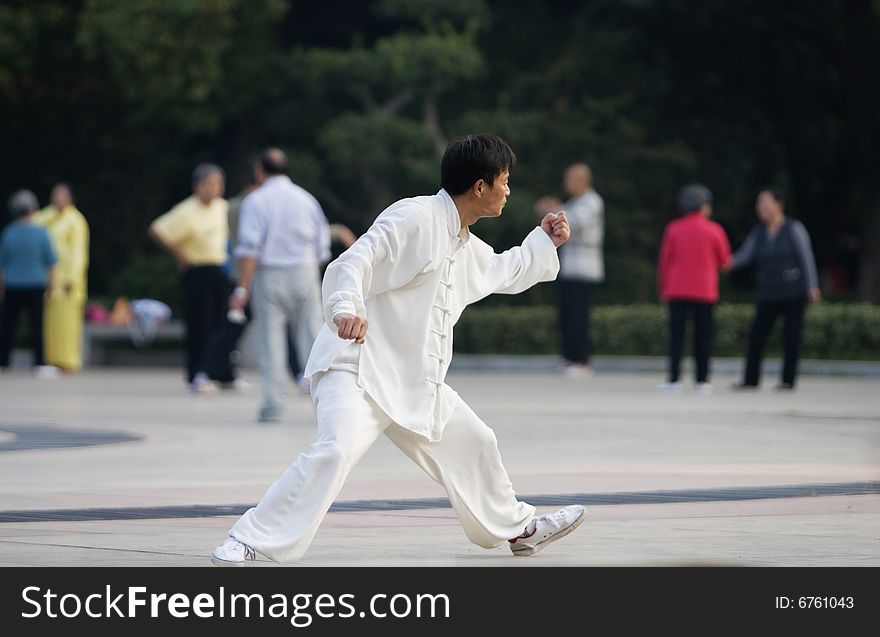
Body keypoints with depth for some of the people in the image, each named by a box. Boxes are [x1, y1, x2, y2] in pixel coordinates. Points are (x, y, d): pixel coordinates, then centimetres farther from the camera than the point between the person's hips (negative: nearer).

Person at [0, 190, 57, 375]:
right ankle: (40, 364, -1)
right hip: (36, 286, -1)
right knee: (36, 325, 1)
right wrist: (50, 283, 8)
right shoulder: (41, 233, -8)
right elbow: (50, 261, -4)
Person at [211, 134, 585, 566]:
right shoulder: (414, 218, -13)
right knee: (338, 450, -30)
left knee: (472, 443, 19)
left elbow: (506, 273, 38)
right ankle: (248, 542, -27)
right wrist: (346, 309, -41)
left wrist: (544, 241, 29)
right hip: (358, 365, -9)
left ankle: (515, 528, 41)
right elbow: (354, 262, -24)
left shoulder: (467, 247, 16)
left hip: (414, 380, 9)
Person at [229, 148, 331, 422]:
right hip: (305, 273, 3)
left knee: (271, 339, 2)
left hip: (270, 276, -3)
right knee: (311, 335, 4)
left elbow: (249, 247, -12)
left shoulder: (256, 201, -3)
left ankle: (272, 402, -1)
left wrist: (242, 288, -13)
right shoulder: (306, 199, 10)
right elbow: (322, 247, 11)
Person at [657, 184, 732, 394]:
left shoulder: (673, 229, 1)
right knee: (702, 336, 6)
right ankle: (702, 380, 5)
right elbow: (724, 262, 6)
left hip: (676, 290, 0)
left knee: (676, 335, 0)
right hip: (704, 291, 0)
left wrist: (663, 288, 13)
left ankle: (674, 379, -8)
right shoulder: (714, 231, -1)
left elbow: (665, 261, 4)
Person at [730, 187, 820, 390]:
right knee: (757, 335, -4)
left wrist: (812, 287, -15)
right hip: (769, 295, 5)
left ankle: (788, 379, 4)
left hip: (793, 292, -5)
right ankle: (750, 379, -1)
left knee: (791, 335, -3)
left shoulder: (794, 229, -5)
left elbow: (806, 258, -9)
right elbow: (744, 256, 1)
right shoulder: (759, 233, 9)